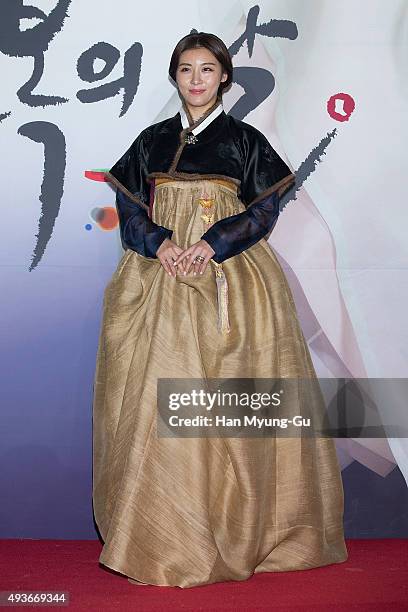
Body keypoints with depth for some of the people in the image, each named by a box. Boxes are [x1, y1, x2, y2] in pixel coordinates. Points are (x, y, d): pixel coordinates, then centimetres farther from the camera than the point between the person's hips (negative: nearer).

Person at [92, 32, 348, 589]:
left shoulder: (245, 140, 6)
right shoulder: (151, 140, 14)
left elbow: (263, 211, 0)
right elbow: (129, 209, 9)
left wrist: (212, 245, -15)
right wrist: (159, 241, -11)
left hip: (230, 281, -2)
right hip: (159, 275, 3)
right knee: (156, 396, -2)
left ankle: (233, 531, 7)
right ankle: (160, 535, 8)